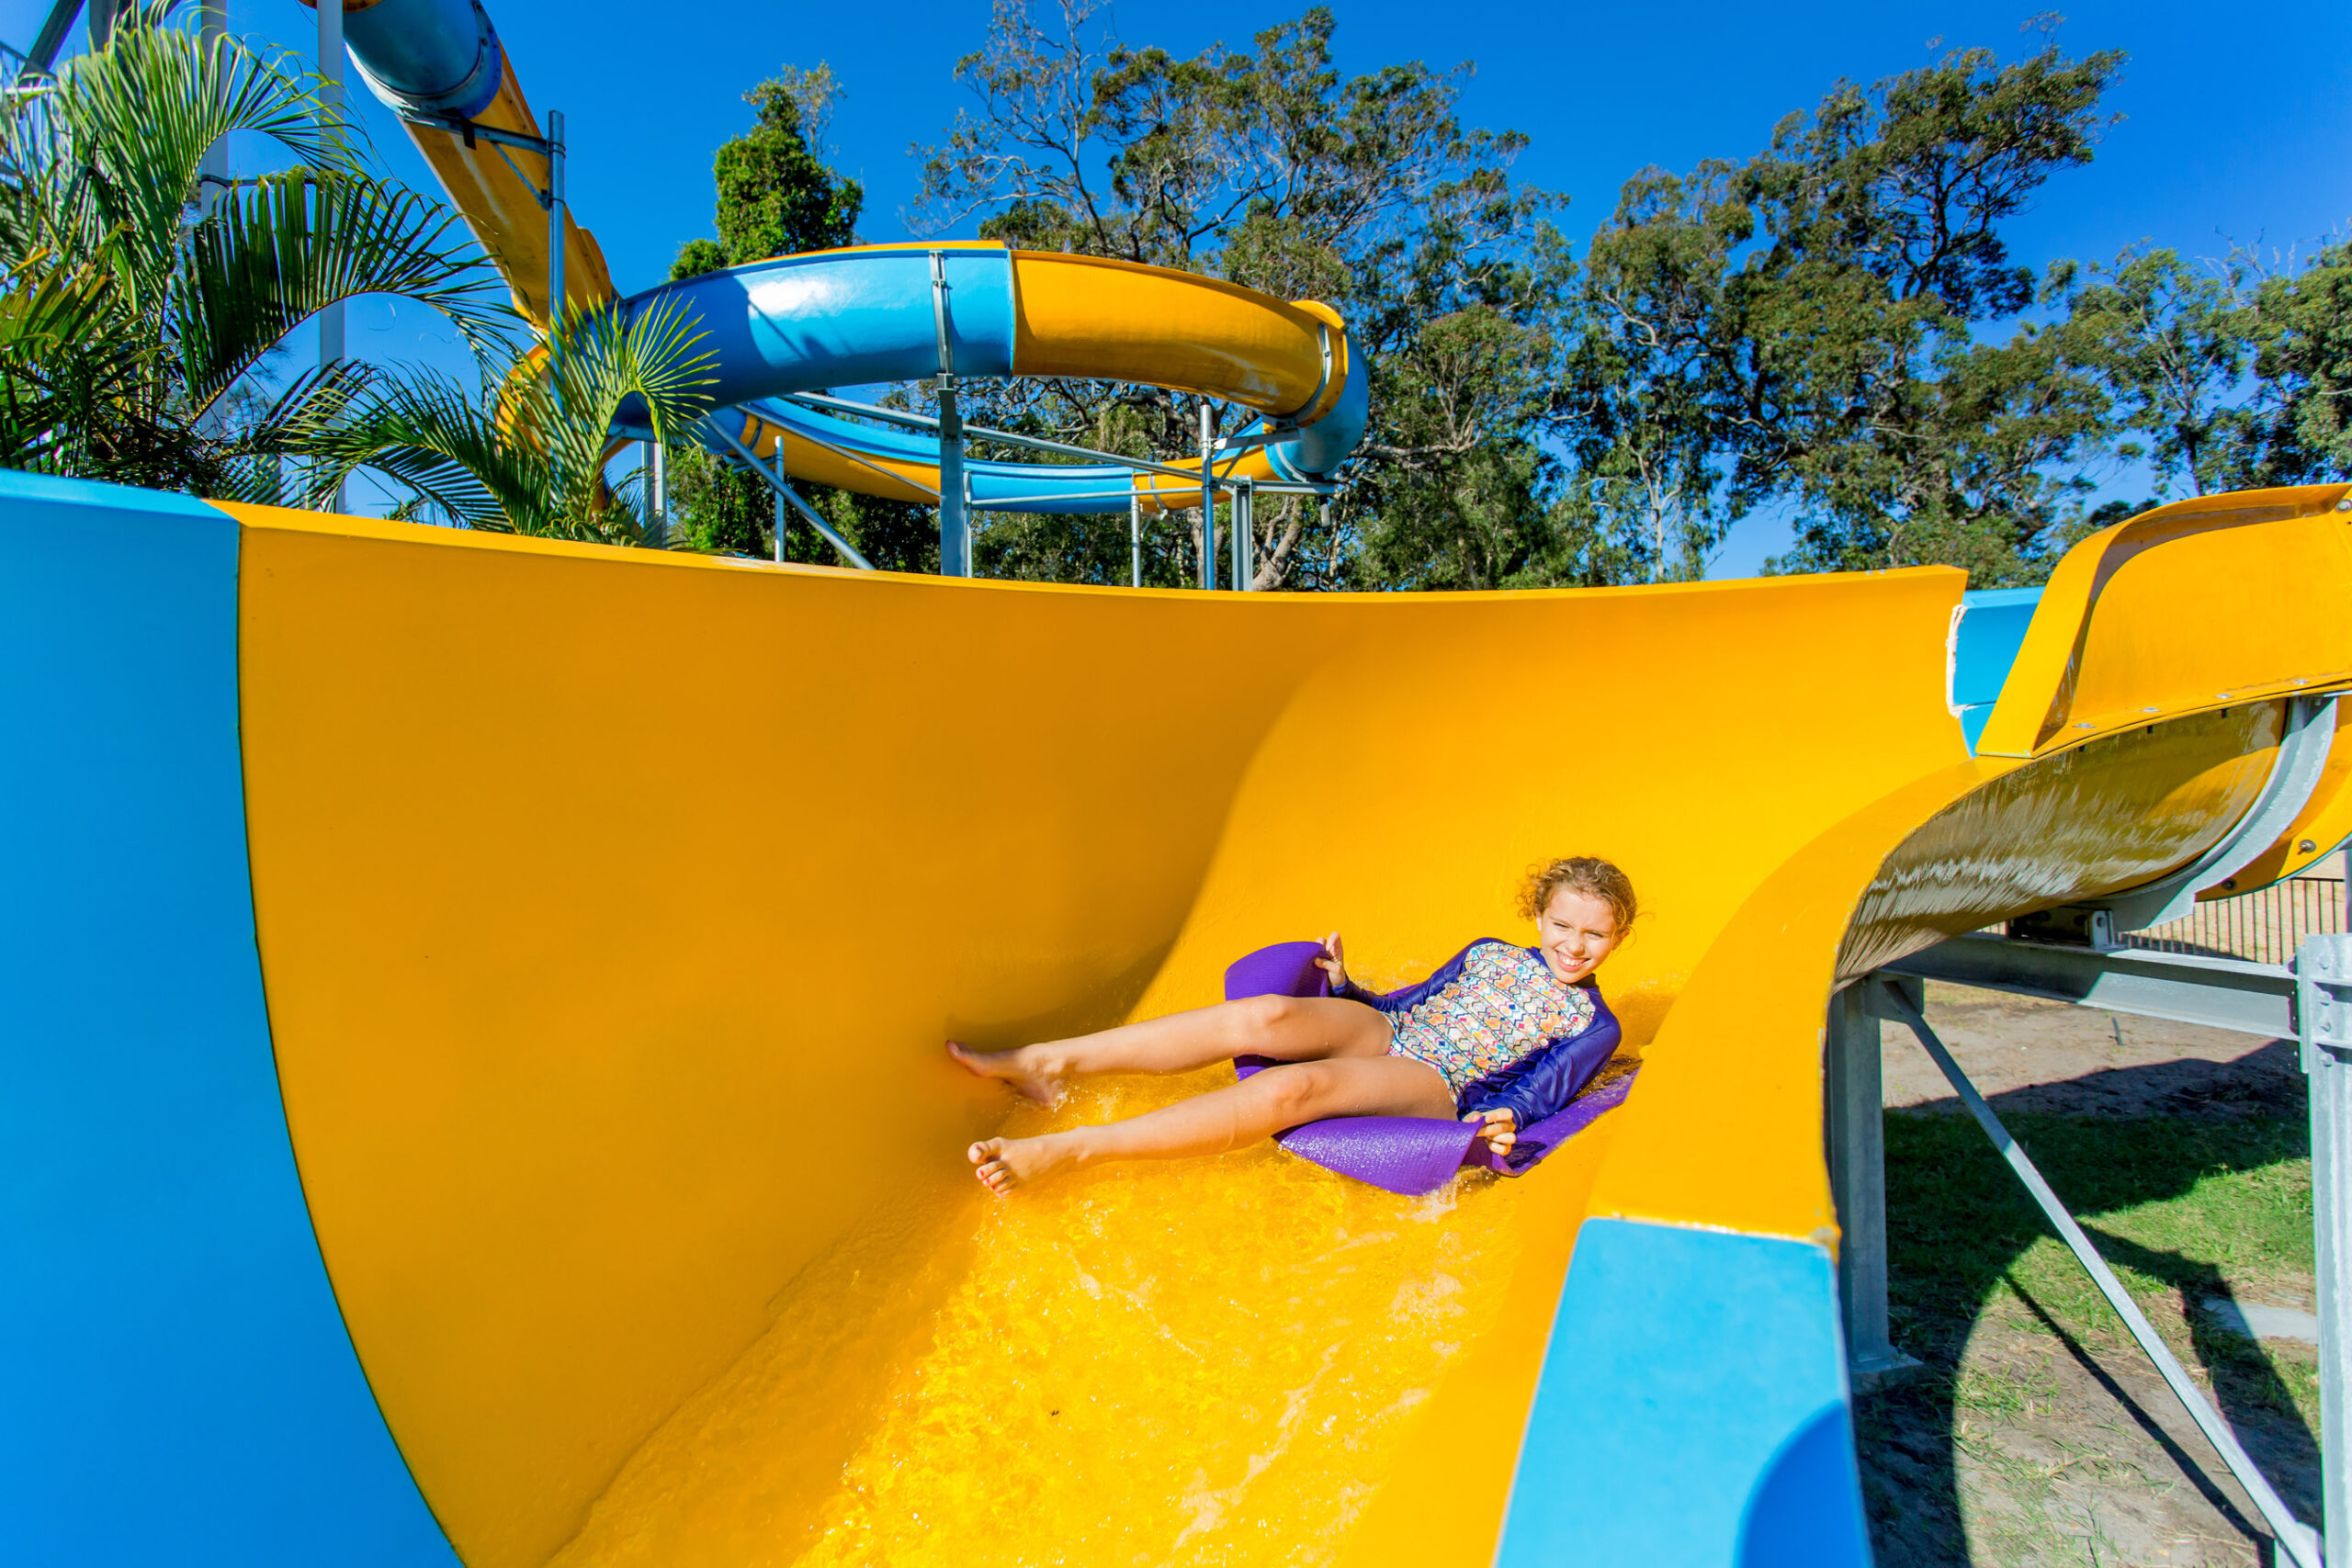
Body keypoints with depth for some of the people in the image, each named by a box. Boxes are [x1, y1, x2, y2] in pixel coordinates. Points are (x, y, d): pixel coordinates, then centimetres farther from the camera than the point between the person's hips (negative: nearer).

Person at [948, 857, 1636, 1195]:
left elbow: (1537, 1094, 2)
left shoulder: (1589, 1024, 12)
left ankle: (1064, 1151, -37)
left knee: (1295, 1086, -34)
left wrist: (1508, 1121, -19)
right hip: (1383, 1031, 4)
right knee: (1265, 1015, -29)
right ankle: (1050, 1061, -29)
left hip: (1437, 1089, -4)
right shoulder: (1490, 955, 23)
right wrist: (1343, 984, 10)